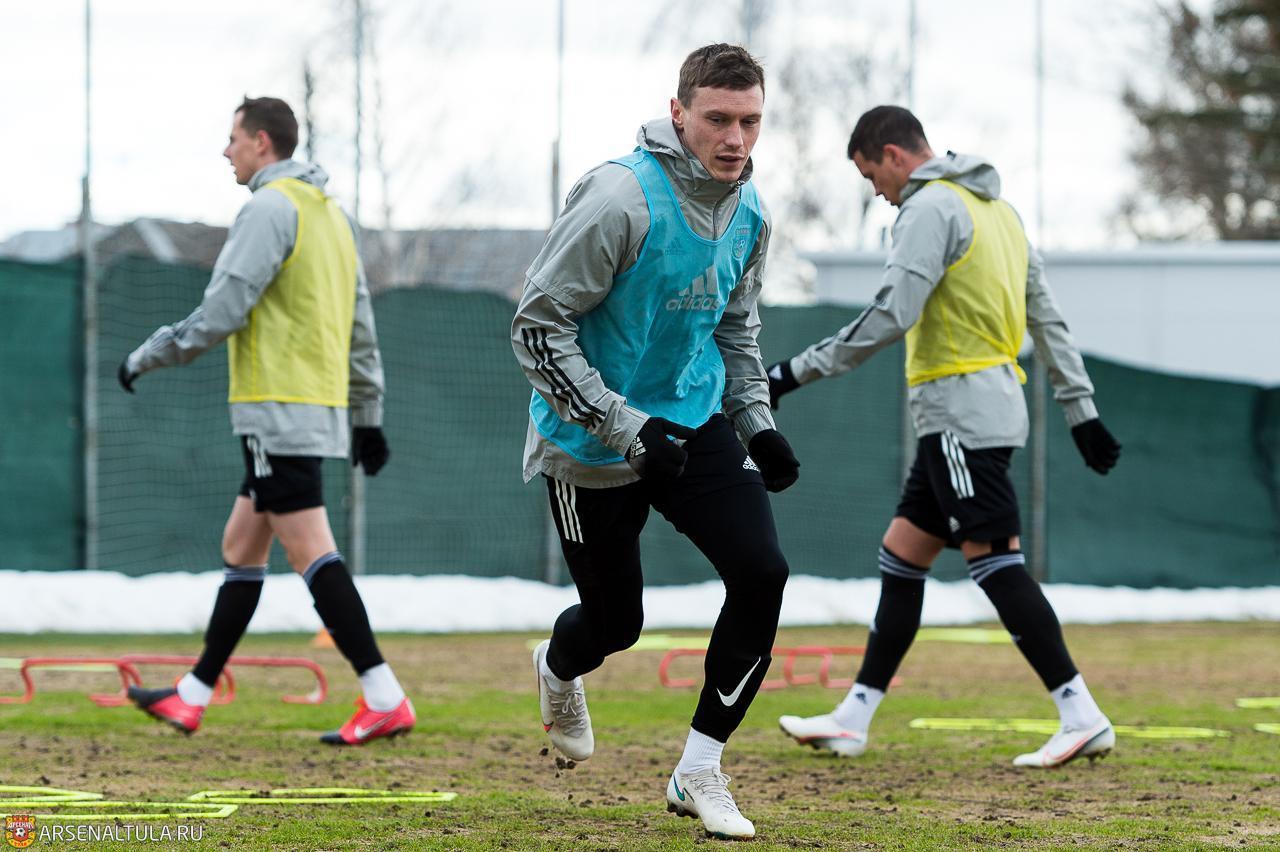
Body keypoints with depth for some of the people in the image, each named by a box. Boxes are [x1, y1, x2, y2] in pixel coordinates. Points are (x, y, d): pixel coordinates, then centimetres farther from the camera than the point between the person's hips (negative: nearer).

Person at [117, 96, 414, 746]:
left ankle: (385, 700, -18)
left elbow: (220, 313, -16)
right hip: (322, 403, 10)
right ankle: (191, 698, 19)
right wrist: (367, 417, 24)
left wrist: (145, 357, -4)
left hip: (279, 408, -10)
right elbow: (361, 328, 21)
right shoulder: (329, 213, 18)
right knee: (241, 547, 14)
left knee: (308, 548, -12)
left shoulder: (270, 209, -11)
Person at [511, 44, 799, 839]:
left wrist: (758, 422, 4)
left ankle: (699, 771, -1)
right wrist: (627, 428, -26)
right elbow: (538, 326, -21)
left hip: (695, 423, 5)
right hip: (592, 447, -5)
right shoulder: (620, 199, -23)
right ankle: (558, 670, 48)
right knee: (616, 624, 6)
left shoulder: (749, 213, 0)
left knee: (762, 570, -14)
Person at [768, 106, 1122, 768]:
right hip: (987, 409, 10)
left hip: (962, 409, -10)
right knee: (900, 556, 11)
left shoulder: (930, 207, -10)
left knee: (993, 560, -10)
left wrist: (798, 372, -16)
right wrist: (1081, 410, 20)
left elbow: (891, 315, -20)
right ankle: (852, 719, 14)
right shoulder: (995, 209, 19)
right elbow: (1047, 317, 20)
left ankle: (1082, 717, -12)